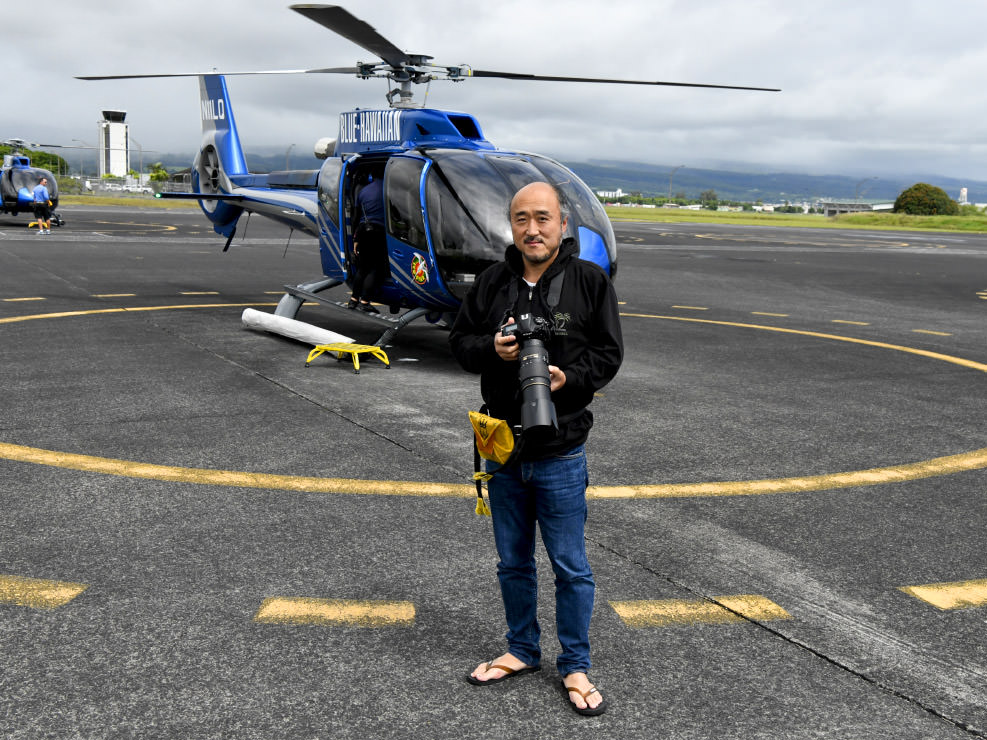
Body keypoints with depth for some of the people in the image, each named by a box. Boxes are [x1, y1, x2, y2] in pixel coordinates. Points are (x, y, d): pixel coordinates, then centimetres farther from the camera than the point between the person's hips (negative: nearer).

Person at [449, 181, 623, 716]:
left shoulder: (589, 281, -6)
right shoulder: (491, 283, 3)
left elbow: (608, 352, -4)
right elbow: (459, 340, 8)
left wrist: (570, 378, -23)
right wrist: (491, 348, -13)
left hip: (560, 454, -3)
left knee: (570, 567, 7)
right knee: (513, 562, 17)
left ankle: (575, 667, 24)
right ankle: (522, 651, 36)